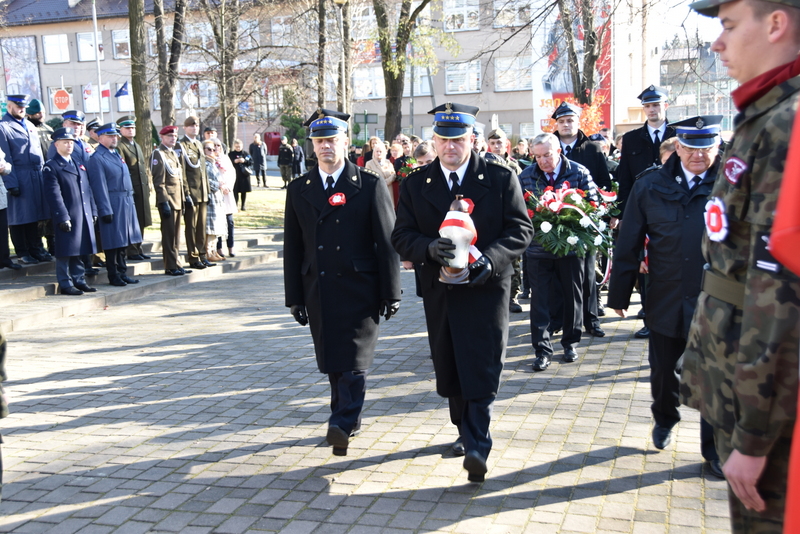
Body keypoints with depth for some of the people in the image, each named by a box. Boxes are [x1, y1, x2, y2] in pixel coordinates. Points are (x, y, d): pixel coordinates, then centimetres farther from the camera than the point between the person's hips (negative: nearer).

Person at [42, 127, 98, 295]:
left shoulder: (79, 165, 18)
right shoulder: (51, 167, -5)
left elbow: (88, 190, 18)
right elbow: (54, 195, -12)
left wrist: (93, 211, 12)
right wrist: (63, 217, -18)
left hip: (84, 217, 7)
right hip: (67, 218, -7)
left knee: (79, 251, 13)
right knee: (66, 252, -1)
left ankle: (79, 281, 21)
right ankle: (65, 284, 6)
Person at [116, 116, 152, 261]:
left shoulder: (137, 145, 20)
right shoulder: (119, 147, -8)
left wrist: (147, 186, 16)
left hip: (142, 190, 8)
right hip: (130, 190, -8)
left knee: (141, 222, 12)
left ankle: (138, 249, 20)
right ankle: (132, 252, 4)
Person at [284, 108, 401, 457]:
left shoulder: (369, 186, -2)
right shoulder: (299, 190, 8)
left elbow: (387, 242, -3)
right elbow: (292, 247, 9)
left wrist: (391, 294, -6)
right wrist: (294, 297, 6)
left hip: (359, 290, -3)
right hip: (318, 292, 4)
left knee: (353, 361, -7)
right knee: (332, 363, 11)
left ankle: (342, 424, -6)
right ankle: (349, 420, 26)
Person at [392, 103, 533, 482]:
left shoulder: (500, 178, -1)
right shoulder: (415, 183, 5)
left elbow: (521, 229, -3)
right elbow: (402, 237, 1)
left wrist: (490, 258, -20)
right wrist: (429, 248, -21)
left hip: (486, 288, -3)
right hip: (439, 291, 3)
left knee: (482, 370, -7)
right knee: (449, 369, 15)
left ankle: (477, 447, -3)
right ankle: (465, 431, 36)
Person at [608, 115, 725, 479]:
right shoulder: (651, 186, 0)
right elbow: (628, 244, 3)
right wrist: (619, 294, 5)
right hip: (666, 302, 2)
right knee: (664, 370, 17)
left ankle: (715, 448, 26)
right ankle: (665, 418, 47)